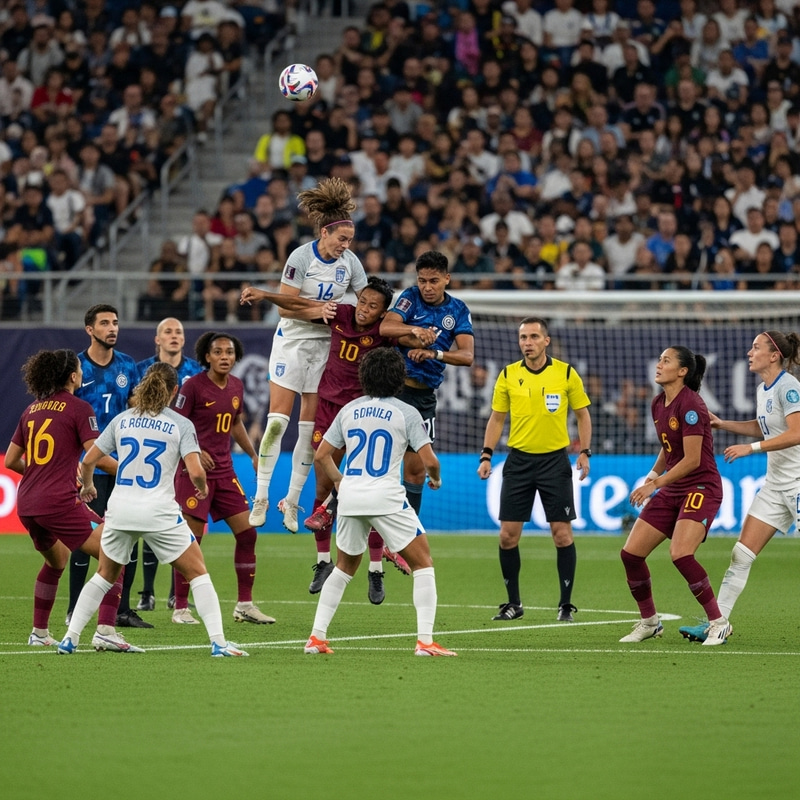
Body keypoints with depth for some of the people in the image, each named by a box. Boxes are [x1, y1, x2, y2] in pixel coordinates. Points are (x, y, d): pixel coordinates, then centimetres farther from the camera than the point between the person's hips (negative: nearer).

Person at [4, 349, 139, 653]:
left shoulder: (32, 409, 16)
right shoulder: (79, 408, -3)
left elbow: (11, 460, 19)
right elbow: (98, 457, -11)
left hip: (27, 502, 8)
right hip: (59, 501, -7)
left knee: (56, 559, 31)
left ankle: (39, 633, 33)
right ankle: (105, 631, -19)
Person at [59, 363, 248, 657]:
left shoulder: (121, 420, 8)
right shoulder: (181, 424, -2)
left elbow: (88, 461, 11)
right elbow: (195, 472, -12)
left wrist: (87, 486, 31)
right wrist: (203, 488, 11)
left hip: (120, 511, 3)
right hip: (159, 512, -3)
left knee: (105, 576, 21)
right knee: (198, 573, 7)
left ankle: (70, 639, 14)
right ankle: (218, 642, -3)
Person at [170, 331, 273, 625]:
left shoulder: (236, 386, 8)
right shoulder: (193, 386, -12)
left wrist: (253, 455, 19)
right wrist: (194, 452, -24)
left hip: (224, 470, 7)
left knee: (247, 532, 3)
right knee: (191, 538, -6)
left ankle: (245, 605, 13)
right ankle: (180, 608, 3)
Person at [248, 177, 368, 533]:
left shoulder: (349, 262, -3)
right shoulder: (301, 257, -15)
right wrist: (317, 311, -27)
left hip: (326, 345, 4)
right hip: (293, 340, -4)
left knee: (311, 425, 2)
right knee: (277, 419, -10)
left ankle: (292, 500, 10)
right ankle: (261, 497, -5)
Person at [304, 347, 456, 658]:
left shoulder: (349, 410, 9)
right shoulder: (405, 413, -3)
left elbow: (321, 456, 13)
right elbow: (429, 461, -8)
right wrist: (435, 478, 14)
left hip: (350, 495, 5)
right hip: (386, 498, -5)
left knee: (344, 568, 22)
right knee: (423, 564, 5)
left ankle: (316, 637, 16)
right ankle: (425, 640, -7)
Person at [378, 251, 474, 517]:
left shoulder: (458, 310, 6)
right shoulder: (411, 297, -1)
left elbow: (467, 355, -7)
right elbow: (385, 327, -19)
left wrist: (434, 353, -24)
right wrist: (414, 330, -38)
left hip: (425, 395, 4)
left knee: (416, 468, 9)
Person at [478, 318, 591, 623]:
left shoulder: (566, 373, -2)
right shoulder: (508, 375, 3)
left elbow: (582, 414, 6)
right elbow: (496, 418, 10)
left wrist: (585, 452, -5)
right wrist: (486, 455, 0)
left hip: (555, 460, -2)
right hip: (518, 460, 2)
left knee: (562, 534, -5)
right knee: (508, 535, -1)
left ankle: (566, 604, 5)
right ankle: (513, 603, 12)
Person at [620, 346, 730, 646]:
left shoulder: (689, 405, -18)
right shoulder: (658, 405, 8)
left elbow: (692, 459, -20)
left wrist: (656, 483, -16)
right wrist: (653, 475, 11)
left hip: (701, 488, -9)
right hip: (671, 491, 9)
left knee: (680, 554, -27)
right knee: (631, 553, 0)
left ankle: (719, 623, -12)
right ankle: (649, 622, 18)